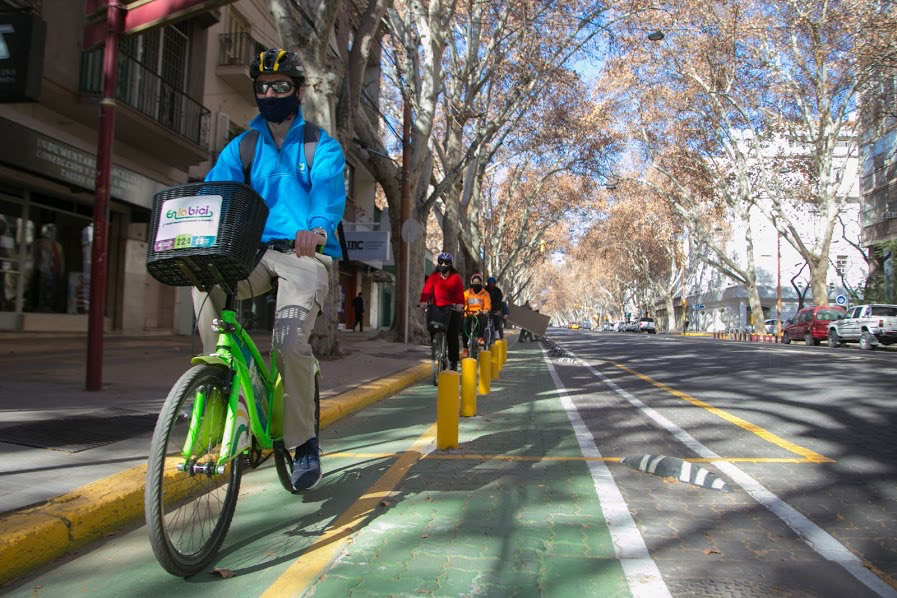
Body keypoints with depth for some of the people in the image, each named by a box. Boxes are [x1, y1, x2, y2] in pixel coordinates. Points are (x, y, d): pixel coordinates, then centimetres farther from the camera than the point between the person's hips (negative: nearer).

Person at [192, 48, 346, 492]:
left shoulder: (322, 146, 5)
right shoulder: (242, 146, 14)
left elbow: (329, 192, -15)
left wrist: (318, 228, -39)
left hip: (304, 256, -3)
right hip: (256, 253, 4)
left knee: (289, 340, -23)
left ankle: (304, 442, -3)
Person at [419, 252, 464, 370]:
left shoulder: (455, 277, 0)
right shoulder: (433, 277, 4)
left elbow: (460, 292, -14)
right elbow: (427, 289, -10)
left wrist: (460, 304, -32)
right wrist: (423, 301, -28)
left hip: (452, 308, -1)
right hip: (437, 308, 1)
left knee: (452, 335, 0)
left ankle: (454, 360, 11)